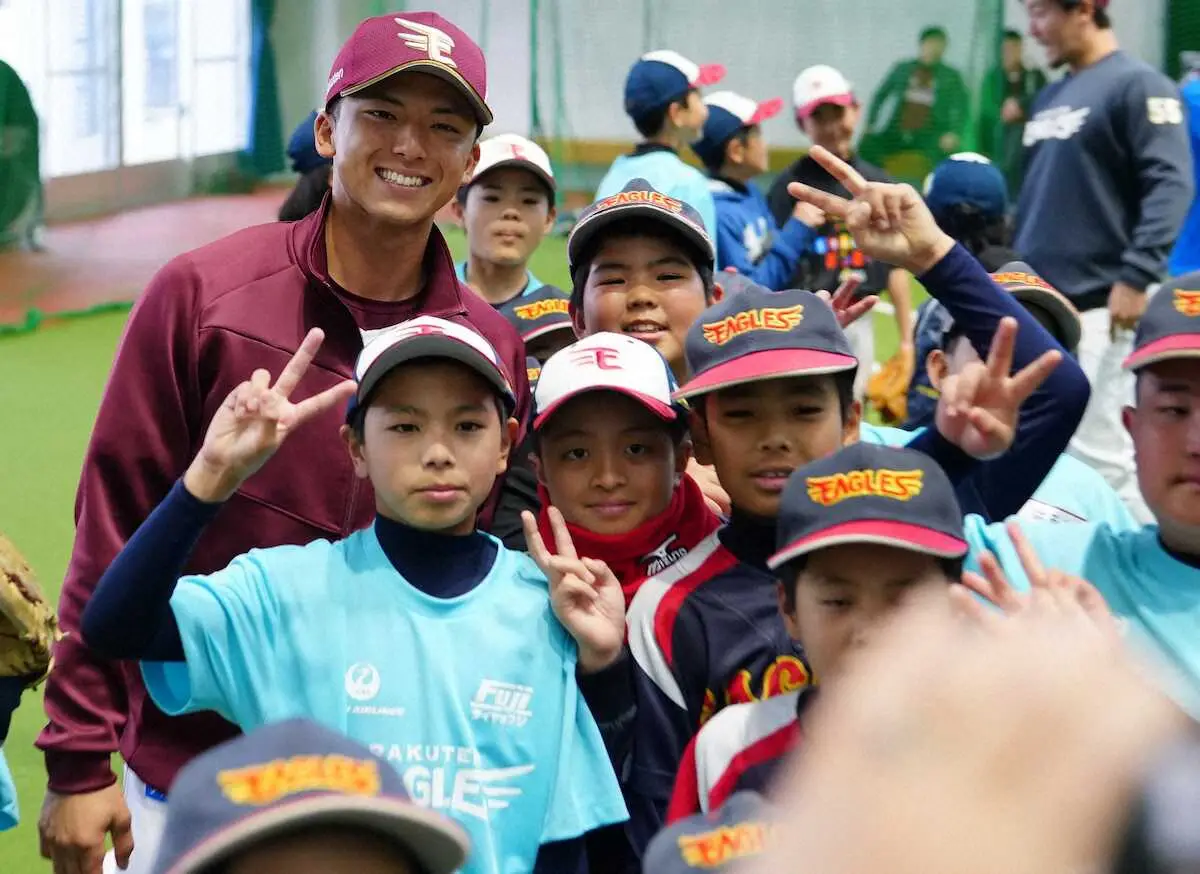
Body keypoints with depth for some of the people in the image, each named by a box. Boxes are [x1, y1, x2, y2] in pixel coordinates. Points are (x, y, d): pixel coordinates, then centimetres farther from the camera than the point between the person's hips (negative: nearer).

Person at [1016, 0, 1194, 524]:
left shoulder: (1139, 86, -8)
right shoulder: (1049, 99, 18)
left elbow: (1170, 185, -16)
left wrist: (1135, 277, -23)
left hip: (1101, 307, -8)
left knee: (1099, 453, -10)